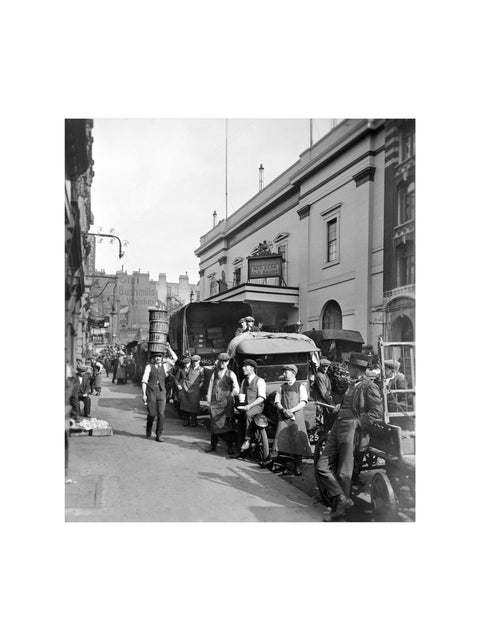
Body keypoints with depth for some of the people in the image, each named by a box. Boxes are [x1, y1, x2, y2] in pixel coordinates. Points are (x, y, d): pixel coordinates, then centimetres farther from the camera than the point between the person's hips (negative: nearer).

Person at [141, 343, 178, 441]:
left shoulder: (165, 366, 10)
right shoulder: (149, 366, 1)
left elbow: (175, 359, 1)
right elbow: (144, 381, -1)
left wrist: (169, 349, -4)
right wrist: (144, 394, -7)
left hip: (161, 392, 2)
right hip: (151, 392, -2)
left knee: (161, 414, -3)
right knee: (151, 414, 1)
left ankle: (159, 435, 8)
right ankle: (148, 431, 29)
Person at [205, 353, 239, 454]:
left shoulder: (231, 374, 2)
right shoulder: (214, 373, 12)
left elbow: (236, 387, -12)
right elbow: (210, 387, 10)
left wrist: (235, 391, -35)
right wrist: (209, 402, 4)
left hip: (226, 403, -3)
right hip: (215, 403, 3)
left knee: (228, 425, -2)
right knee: (213, 424, 5)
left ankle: (230, 447, 7)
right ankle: (213, 445, 16)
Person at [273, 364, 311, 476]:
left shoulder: (300, 386, 6)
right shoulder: (282, 388, 15)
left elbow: (303, 403, -4)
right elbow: (277, 402, 9)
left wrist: (291, 410, -16)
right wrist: (284, 410, -11)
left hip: (296, 416, -2)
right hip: (283, 417, 2)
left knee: (297, 441, -3)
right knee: (279, 437, -11)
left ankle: (298, 466, 4)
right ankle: (272, 459, -11)